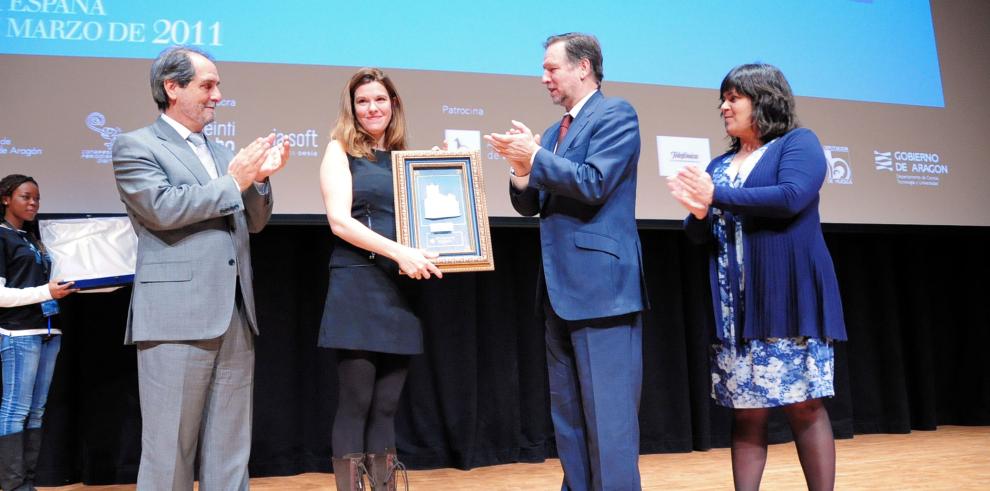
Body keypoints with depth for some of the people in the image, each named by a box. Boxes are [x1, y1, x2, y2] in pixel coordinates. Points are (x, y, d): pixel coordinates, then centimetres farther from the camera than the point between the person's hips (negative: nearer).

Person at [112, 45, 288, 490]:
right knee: (169, 448, 2)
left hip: (235, 316, 7)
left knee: (231, 449, 11)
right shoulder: (135, 145, 1)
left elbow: (253, 223, 18)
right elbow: (160, 209, -15)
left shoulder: (221, 153, 20)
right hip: (177, 316, -6)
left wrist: (258, 179, 0)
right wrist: (233, 183, -8)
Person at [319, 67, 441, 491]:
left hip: (401, 290, 5)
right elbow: (339, 220, -10)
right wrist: (399, 252, -20)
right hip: (357, 286, -5)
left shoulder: (405, 157, 16)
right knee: (355, 402, -3)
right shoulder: (340, 150, 3)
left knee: (386, 404, 8)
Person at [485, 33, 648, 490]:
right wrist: (522, 172, -4)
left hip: (601, 282, -9)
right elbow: (531, 206, 15)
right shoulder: (555, 131, 19)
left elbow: (594, 183, -18)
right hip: (560, 286, 9)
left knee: (608, 413, -4)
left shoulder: (616, 113, -5)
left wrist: (535, 156, -13)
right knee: (567, 413, 15)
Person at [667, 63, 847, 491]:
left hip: (788, 299, -5)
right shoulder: (719, 165, 18)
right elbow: (698, 235, 16)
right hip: (734, 309, 5)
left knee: (804, 406, -2)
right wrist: (699, 211, -8)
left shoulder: (798, 142, 3)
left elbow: (791, 198, -16)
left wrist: (717, 196, -12)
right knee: (746, 412, 4)